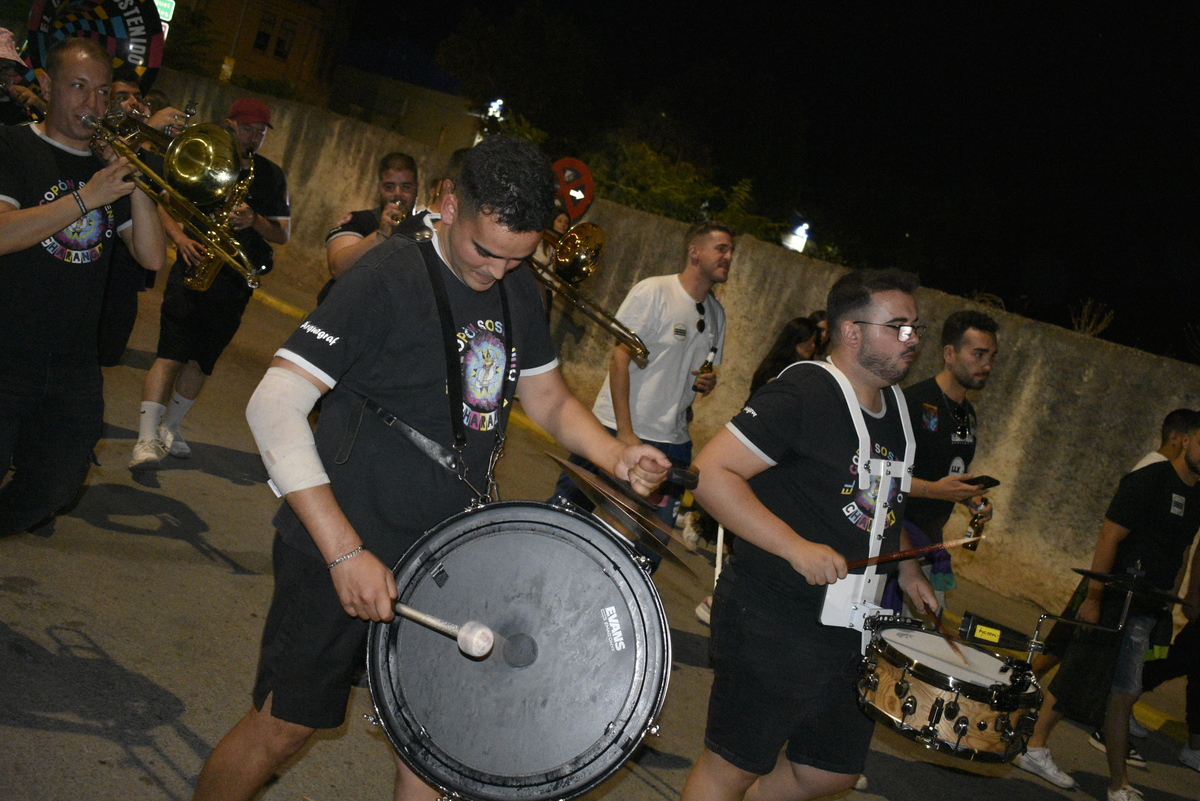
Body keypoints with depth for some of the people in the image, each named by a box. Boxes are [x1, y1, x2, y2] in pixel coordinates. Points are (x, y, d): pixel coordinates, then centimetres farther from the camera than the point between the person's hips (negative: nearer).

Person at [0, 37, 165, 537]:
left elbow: (152, 257, 4)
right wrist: (85, 199, -21)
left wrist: (136, 180, -7)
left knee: (51, 491, 10)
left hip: (74, 368, 5)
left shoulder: (110, 167, 13)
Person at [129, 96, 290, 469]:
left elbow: (283, 235, 3)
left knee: (203, 360, 10)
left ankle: (170, 427, 25)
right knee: (172, 352, -13)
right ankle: (146, 438, -18)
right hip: (193, 266, -3)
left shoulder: (271, 176, 8)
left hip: (236, 280, 3)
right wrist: (181, 238, -15)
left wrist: (254, 221, -18)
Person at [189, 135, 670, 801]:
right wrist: (345, 551, -29)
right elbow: (274, 406, -24)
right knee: (286, 724, 4)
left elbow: (550, 402, 16)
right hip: (340, 551, -6)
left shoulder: (520, 294, 4)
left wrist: (617, 455, -6)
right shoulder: (391, 275, -19)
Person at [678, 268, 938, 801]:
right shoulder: (804, 393, -17)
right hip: (771, 622, -8)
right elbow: (711, 473, -24)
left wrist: (906, 568, 12)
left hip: (852, 631, 8)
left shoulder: (896, 407, 9)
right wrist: (796, 547, -29)